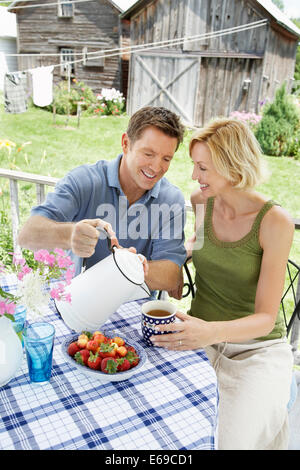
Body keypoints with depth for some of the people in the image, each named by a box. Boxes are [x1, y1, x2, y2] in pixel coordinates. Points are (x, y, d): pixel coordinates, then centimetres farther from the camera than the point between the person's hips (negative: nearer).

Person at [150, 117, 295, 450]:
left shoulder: (275, 221, -17)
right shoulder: (201, 202, -3)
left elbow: (266, 317, -18)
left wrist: (212, 331, -36)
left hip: (257, 350, -3)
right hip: (201, 339, 4)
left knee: (227, 440, -21)